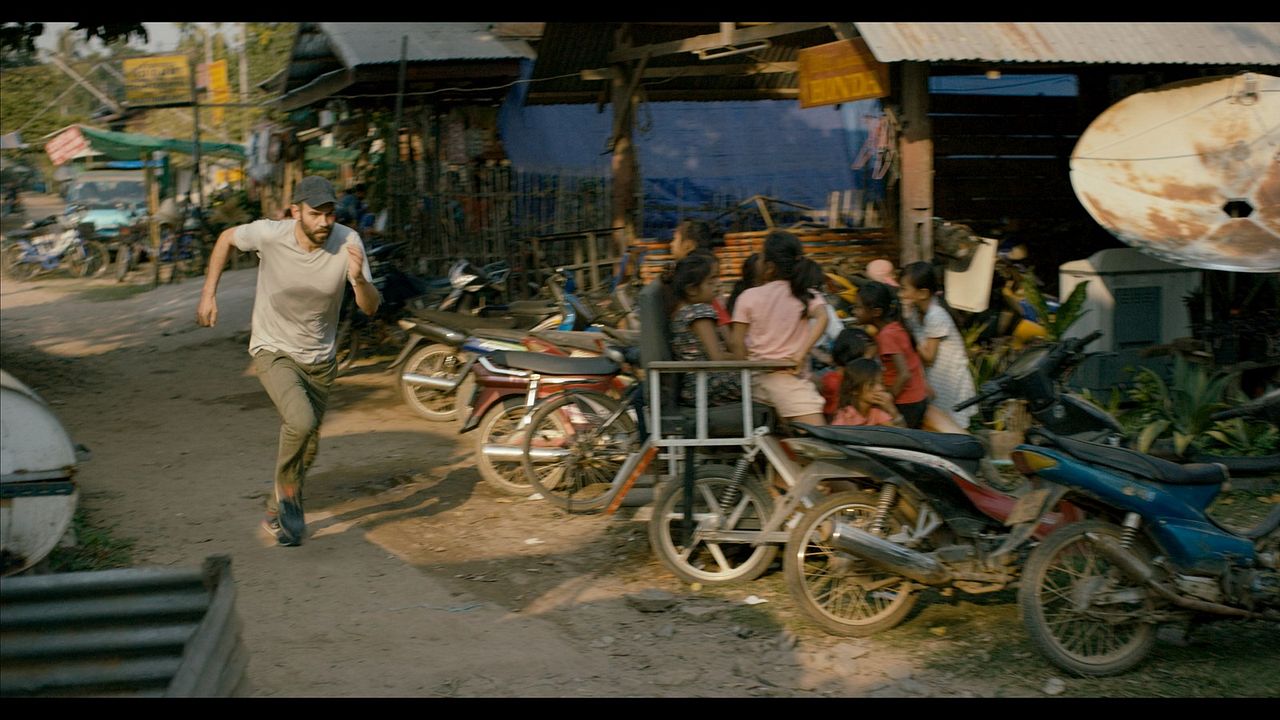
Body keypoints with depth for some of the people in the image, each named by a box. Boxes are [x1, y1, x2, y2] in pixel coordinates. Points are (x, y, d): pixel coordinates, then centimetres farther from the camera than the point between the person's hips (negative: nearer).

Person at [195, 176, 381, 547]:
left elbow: (370, 308, -16)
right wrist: (208, 294, -2)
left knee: (306, 449, 15)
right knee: (301, 422, -29)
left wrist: (358, 278, -37)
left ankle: (277, 510, 42)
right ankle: (288, 492, -2)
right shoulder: (269, 234, -21)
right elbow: (227, 237, 1)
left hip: (318, 360, 3)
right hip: (273, 352, -3)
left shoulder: (347, 241, -17)